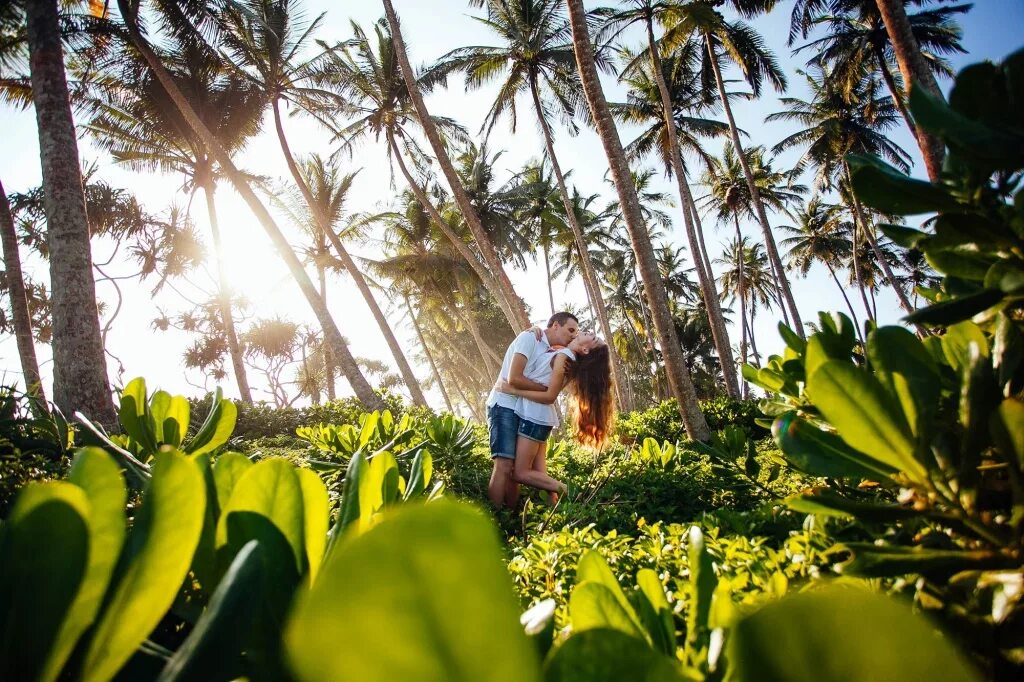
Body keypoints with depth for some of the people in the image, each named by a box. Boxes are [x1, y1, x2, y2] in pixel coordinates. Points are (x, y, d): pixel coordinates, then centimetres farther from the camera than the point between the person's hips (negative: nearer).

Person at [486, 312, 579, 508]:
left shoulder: (547, 350, 16)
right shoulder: (530, 337, -9)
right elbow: (514, 378, -20)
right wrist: (546, 388, -11)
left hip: (522, 411, 9)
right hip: (504, 407, -9)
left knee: (516, 468, 5)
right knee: (504, 465, -16)